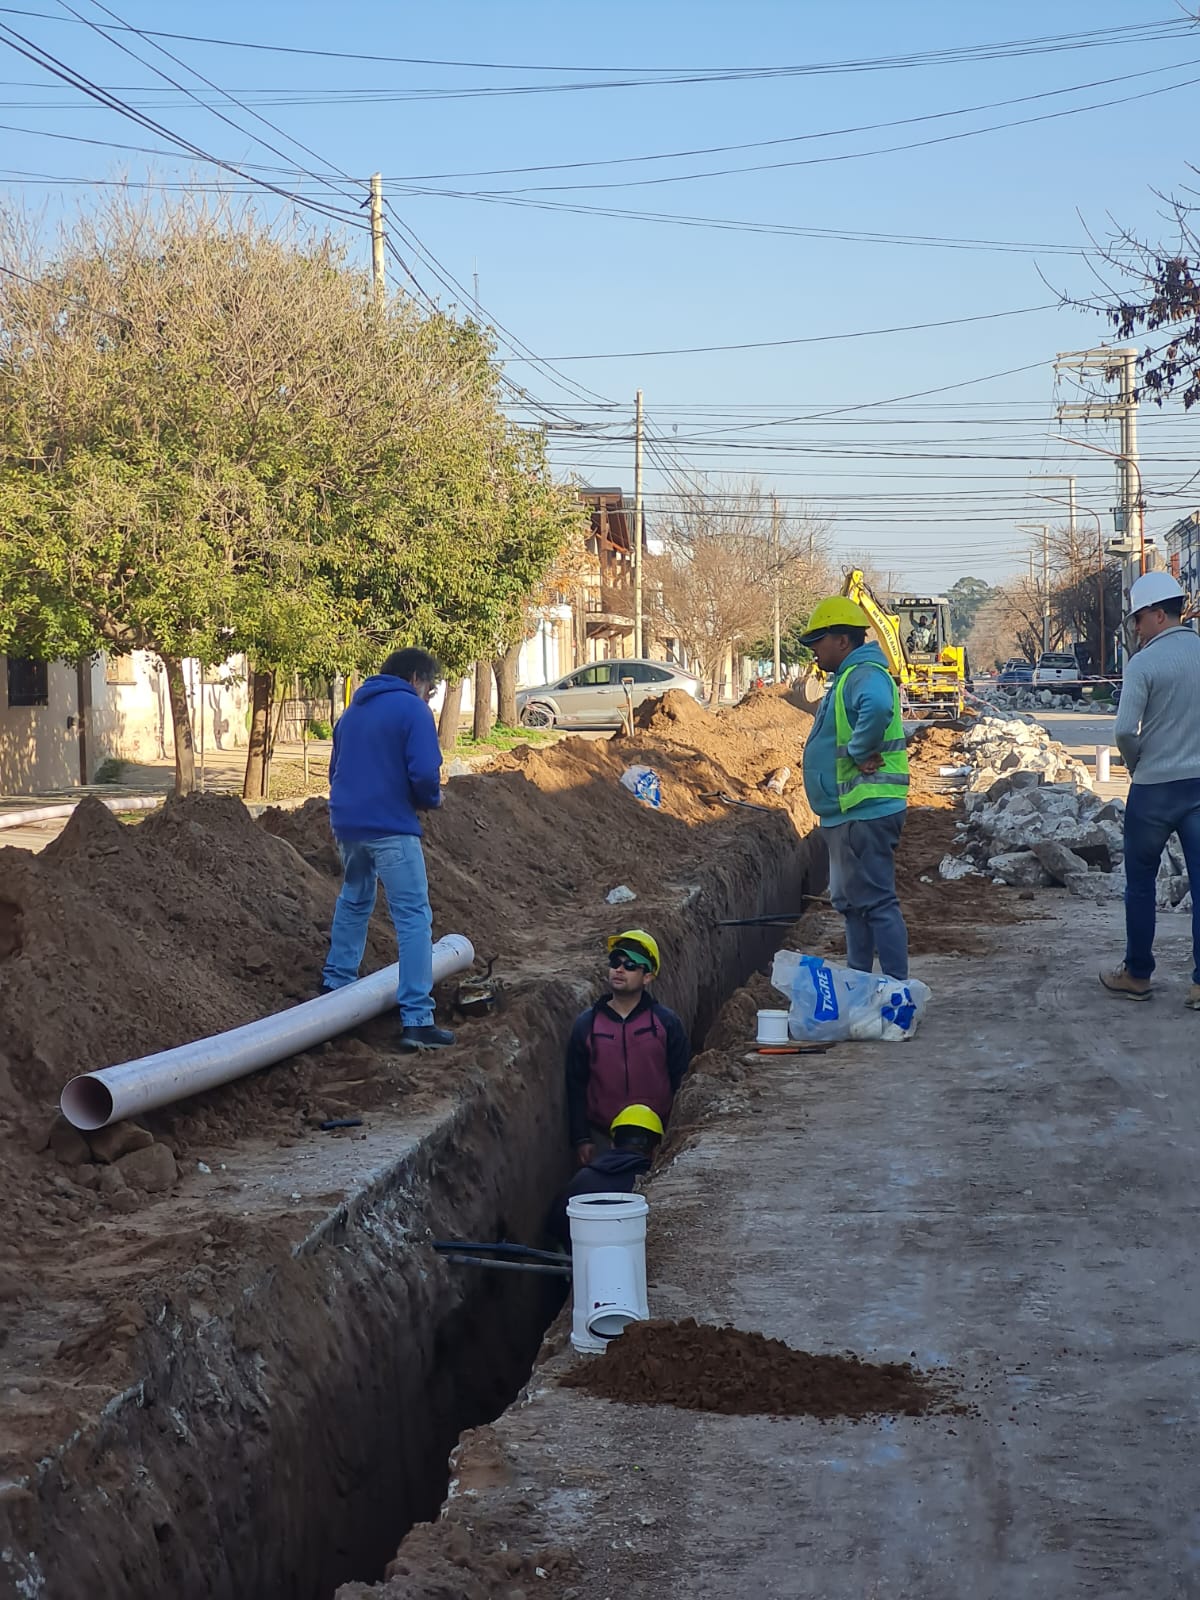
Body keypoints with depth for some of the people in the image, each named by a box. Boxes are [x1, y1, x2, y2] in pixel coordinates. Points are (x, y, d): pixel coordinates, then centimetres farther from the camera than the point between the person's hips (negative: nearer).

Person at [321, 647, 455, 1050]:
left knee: (353, 900, 28)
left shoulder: (353, 710, 17)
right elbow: (424, 772, -16)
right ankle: (416, 1020, -12)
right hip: (390, 827, -7)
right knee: (413, 918, -6)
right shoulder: (413, 709, -7)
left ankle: (337, 984, 35)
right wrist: (431, 800, 3)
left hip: (347, 821, 8)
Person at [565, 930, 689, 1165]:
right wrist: (581, 1139, 0)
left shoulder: (667, 1023, -1)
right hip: (602, 1138, 1)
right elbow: (576, 1086, 4)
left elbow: (681, 1084, 2)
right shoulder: (586, 1024, 2)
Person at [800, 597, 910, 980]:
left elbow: (877, 708, -40)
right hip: (844, 813, 11)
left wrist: (858, 752, -27)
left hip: (865, 813, -11)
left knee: (875, 901, -9)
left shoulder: (865, 675, -16)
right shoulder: (845, 678, 18)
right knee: (850, 902, 17)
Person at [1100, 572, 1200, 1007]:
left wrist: (1136, 765, 2)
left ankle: (1136, 975, 19)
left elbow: (1125, 731, -17)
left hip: (1154, 789, -4)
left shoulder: (1144, 663, -13)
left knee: (1140, 883, 11)